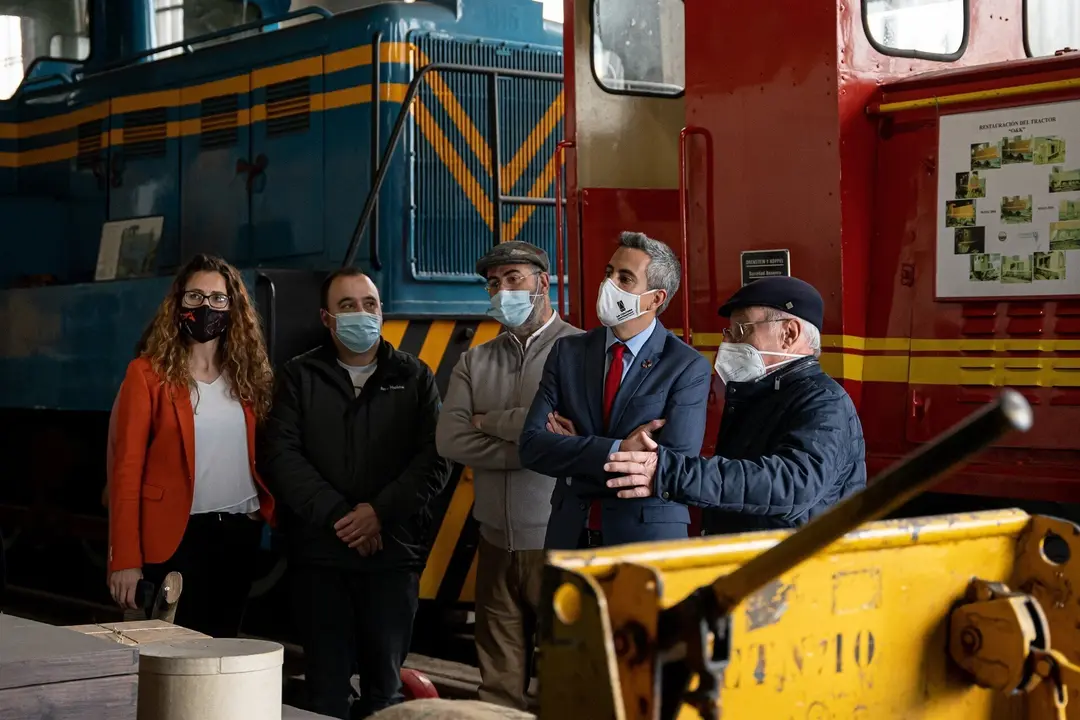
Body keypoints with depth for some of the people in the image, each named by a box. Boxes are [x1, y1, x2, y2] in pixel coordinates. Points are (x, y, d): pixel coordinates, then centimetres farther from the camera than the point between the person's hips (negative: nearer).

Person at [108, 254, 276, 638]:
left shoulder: (248, 374, 9)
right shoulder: (148, 373, -4)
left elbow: (262, 458, 12)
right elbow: (127, 468, -7)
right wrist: (125, 559, -12)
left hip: (241, 533, 5)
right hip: (176, 536, -4)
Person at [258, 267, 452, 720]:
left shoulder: (413, 377, 9)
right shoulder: (299, 377, 8)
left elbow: (434, 460, 0)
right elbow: (279, 456, -3)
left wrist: (381, 511, -13)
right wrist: (337, 515, -12)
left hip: (393, 552, 0)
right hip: (319, 555, 0)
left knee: (385, 683, 6)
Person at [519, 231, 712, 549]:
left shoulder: (688, 367, -8)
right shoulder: (567, 352, 2)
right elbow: (532, 446, -6)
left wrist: (575, 449, -12)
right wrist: (615, 451, -19)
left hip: (648, 535, -3)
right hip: (569, 534, 3)